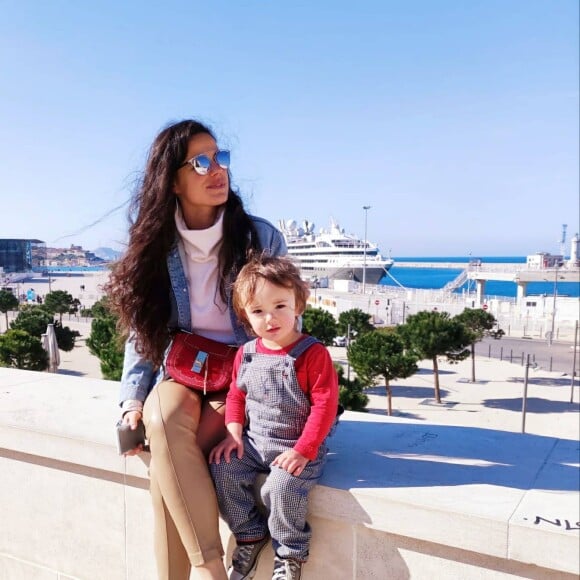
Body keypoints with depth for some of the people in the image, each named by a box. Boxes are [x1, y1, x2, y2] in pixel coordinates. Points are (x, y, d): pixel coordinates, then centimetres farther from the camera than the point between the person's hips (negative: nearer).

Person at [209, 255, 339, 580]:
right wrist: (234, 432, -2)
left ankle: (291, 554, 2)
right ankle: (250, 536, 12)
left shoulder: (313, 353, -15)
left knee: (281, 485, -27)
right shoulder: (246, 354, 3)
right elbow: (236, 395, 14)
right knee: (222, 470, -11)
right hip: (253, 443, 6)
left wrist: (302, 450, -21)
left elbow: (325, 405, -16)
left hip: (300, 447, -6)